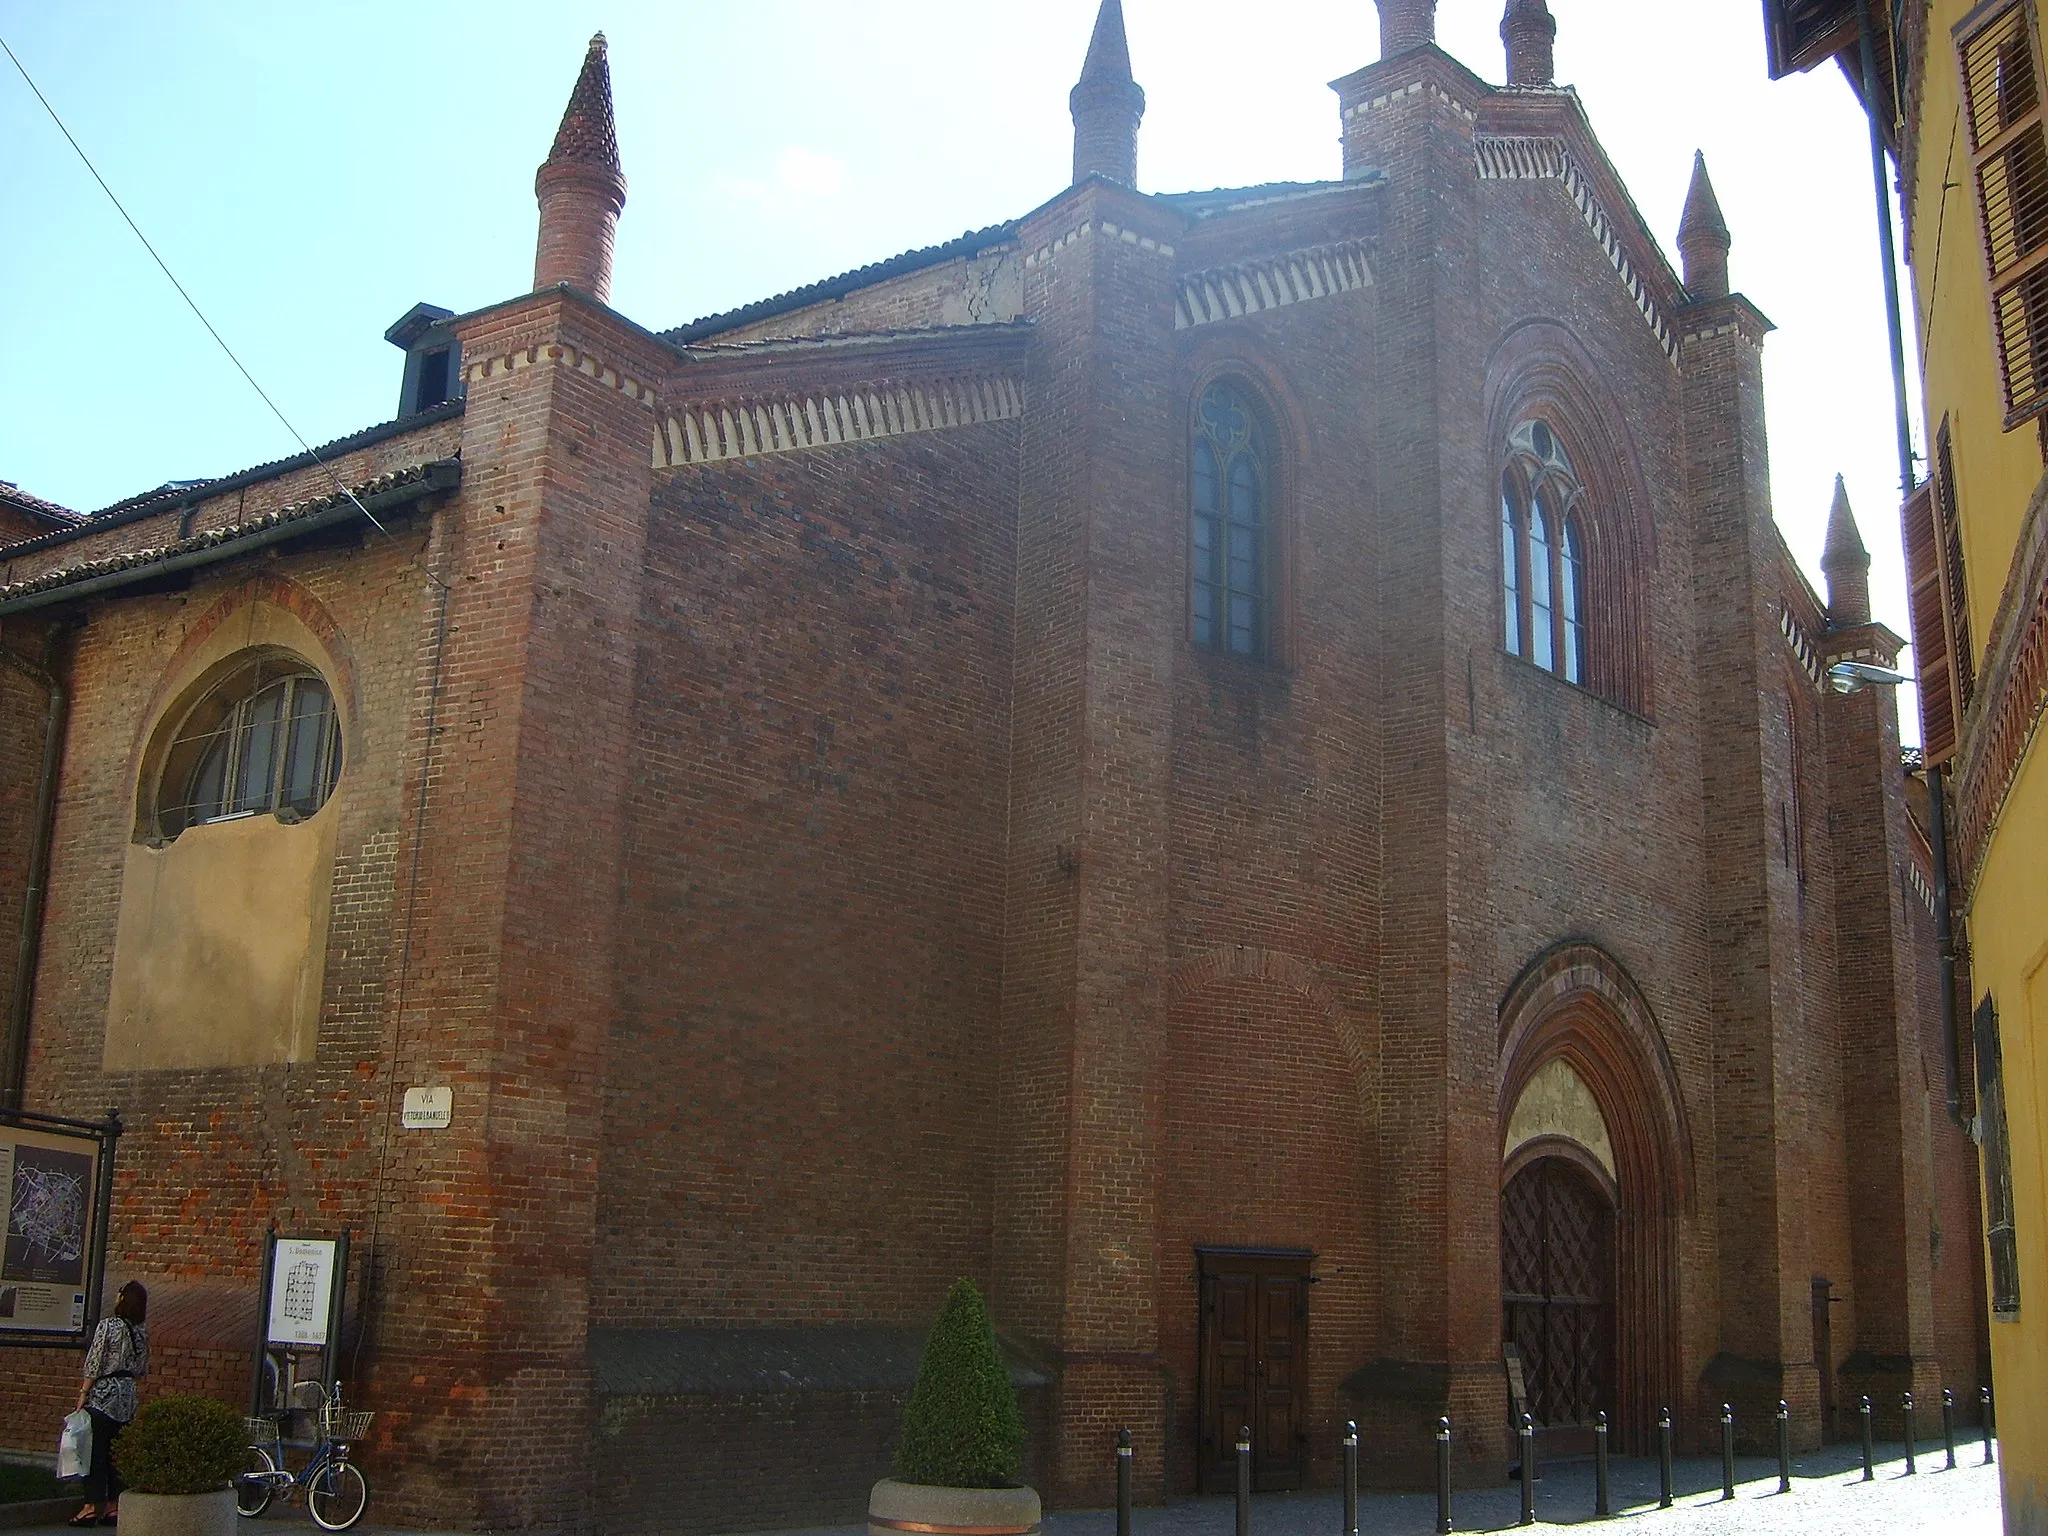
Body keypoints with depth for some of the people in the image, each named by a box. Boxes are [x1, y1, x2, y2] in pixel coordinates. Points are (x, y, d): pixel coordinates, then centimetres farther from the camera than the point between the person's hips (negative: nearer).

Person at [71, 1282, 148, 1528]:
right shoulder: (142, 1331, 6)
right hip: (127, 1397, 6)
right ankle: (114, 1506, 12)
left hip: (103, 1395, -6)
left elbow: (94, 1364, -13)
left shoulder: (108, 1325, -12)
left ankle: (92, 1506, 0)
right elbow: (142, 1370, 11)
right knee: (116, 1452, 11)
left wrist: (83, 1394, -7)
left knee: (95, 1452, 0)